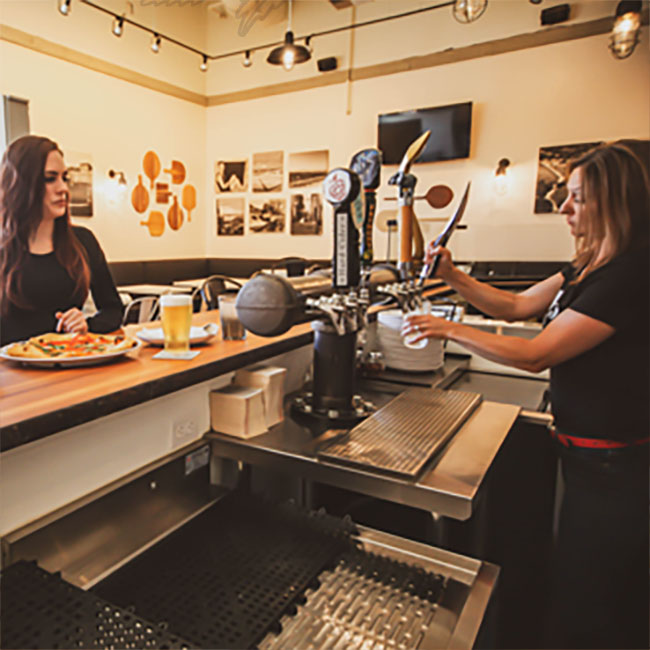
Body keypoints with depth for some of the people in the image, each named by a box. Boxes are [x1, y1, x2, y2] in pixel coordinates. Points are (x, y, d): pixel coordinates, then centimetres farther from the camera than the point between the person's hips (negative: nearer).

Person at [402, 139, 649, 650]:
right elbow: (516, 306, 11)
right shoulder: (590, 266, 6)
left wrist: (448, 329, -16)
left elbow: (535, 355, -24)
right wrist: (452, 277, 0)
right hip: (586, 454, 9)